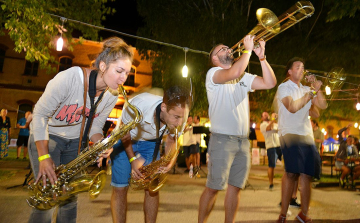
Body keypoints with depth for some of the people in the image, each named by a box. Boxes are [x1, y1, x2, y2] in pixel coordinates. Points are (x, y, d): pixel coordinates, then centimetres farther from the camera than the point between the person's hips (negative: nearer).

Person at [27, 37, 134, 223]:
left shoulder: (112, 95, -11)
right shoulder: (70, 77, -28)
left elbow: (95, 125, -2)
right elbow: (40, 114, -22)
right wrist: (44, 157, -25)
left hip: (75, 142, 5)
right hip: (45, 137, -4)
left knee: (70, 199, 6)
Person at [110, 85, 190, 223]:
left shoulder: (180, 115, -24)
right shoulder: (140, 105, -37)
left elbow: (171, 140, -4)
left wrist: (170, 161, -22)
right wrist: (133, 159, -20)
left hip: (150, 142, 3)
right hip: (124, 139, -3)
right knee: (120, 188, -6)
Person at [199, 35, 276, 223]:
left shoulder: (244, 78, 18)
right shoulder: (213, 73, -1)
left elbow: (270, 83, 9)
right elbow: (234, 72, -21)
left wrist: (261, 57, 3)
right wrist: (248, 49, -8)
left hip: (243, 140, 6)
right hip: (222, 139, -6)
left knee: (235, 187, 9)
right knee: (213, 188, -3)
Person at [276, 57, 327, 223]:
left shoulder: (306, 90, 19)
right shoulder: (284, 87, 2)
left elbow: (323, 106, 10)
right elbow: (292, 107, -15)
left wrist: (316, 88, 2)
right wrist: (312, 91, -10)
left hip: (307, 135, 6)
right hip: (289, 133, -5)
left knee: (306, 173, 3)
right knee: (292, 172, -18)